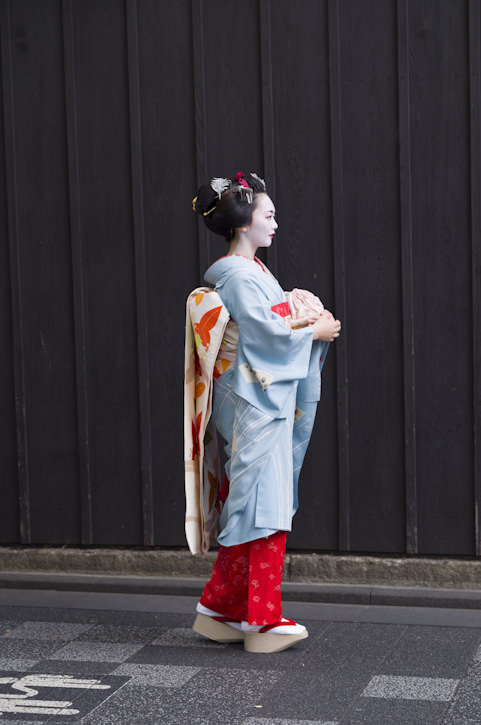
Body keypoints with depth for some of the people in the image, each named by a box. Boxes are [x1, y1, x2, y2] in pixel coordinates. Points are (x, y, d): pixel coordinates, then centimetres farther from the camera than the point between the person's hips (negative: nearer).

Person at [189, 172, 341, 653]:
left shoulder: (253, 270, 17)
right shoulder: (237, 275, -13)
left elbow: (276, 325, 18)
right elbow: (267, 333, -17)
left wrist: (312, 324, 2)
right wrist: (316, 331, -5)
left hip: (268, 401, 10)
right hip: (253, 402, -10)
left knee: (248, 506, 11)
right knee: (263, 507, -6)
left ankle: (220, 611, 16)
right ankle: (263, 620, 0)